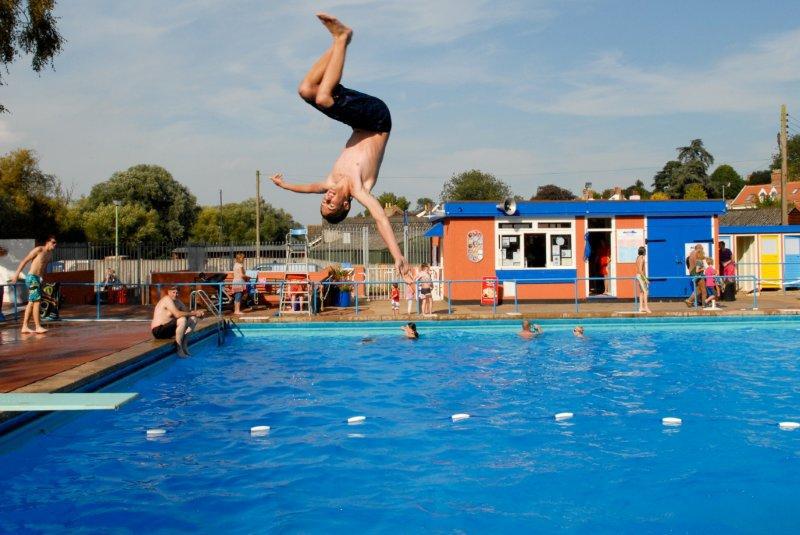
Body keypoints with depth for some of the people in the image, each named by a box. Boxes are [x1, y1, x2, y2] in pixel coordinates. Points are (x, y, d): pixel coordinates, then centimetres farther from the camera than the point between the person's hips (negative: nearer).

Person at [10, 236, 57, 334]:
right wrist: (16, 274, -14)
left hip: (38, 279, 9)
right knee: (37, 301, -11)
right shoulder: (38, 250, -11)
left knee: (31, 302, 9)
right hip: (32, 277, -9)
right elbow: (24, 261, -10)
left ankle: (24, 327, 13)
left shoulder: (50, 254, 13)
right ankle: (38, 327, -11)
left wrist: (42, 279, 21)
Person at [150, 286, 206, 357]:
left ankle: (184, 346, -2)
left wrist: (197, 313, -13)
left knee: (193, 319, 5)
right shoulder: (167, 299, -18)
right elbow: (177, 314, -30)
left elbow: (186, 313, 7)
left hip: (167, 328, 10)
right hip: (158, 331, -10)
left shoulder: (177, 301, 11)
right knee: (182, 319, -30)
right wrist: (193, 313, -22)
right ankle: (179, 348, -23)